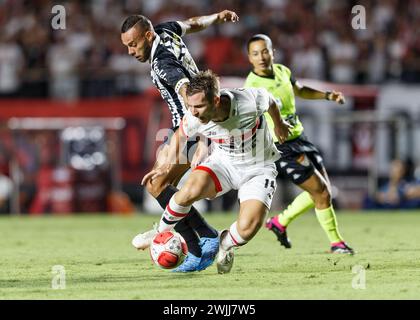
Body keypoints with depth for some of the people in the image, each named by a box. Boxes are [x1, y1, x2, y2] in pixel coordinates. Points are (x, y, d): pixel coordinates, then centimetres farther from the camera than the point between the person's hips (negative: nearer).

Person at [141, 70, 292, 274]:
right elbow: (181, 135, 5)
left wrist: (278, 124, 15)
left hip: (258, 168, -2)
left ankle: (225, 244, 15)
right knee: (190, 190, -31)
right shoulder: (193, 119, -22)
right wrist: (168, 165, 2)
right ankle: (160, 232, -1)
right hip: (223, 163, 2)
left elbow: (270, 100, -4)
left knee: (247, 228, -24)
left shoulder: (250, 101, -31)